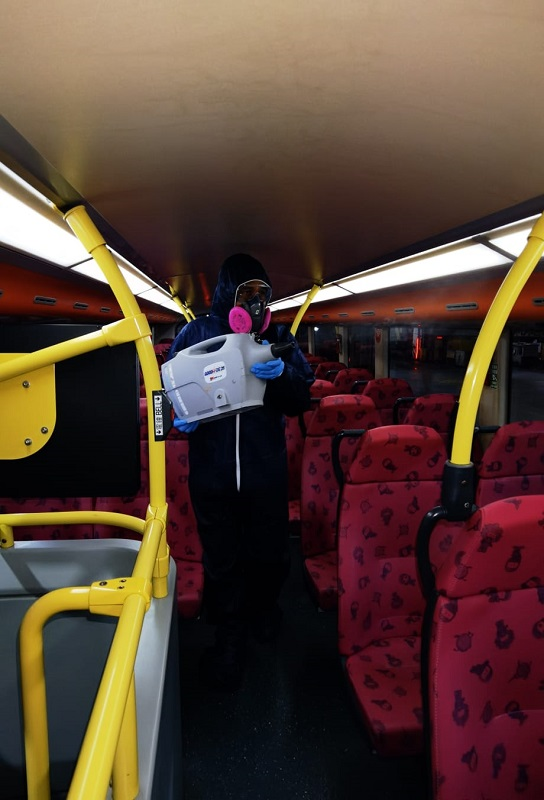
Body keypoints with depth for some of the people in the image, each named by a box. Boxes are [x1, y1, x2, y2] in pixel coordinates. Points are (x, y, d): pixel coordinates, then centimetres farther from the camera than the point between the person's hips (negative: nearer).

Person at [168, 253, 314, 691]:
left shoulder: (279, 337, 1)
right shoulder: (195, 333, 0)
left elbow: (301, 401, -3)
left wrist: (282, 375, -23)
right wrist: (179, 415, -14)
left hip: (266, 471, 1)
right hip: (211, 471, 0)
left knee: (270, 555, 14)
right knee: (221, 561, 10)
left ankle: (264, 608, 47)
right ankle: (230, 640, 33)